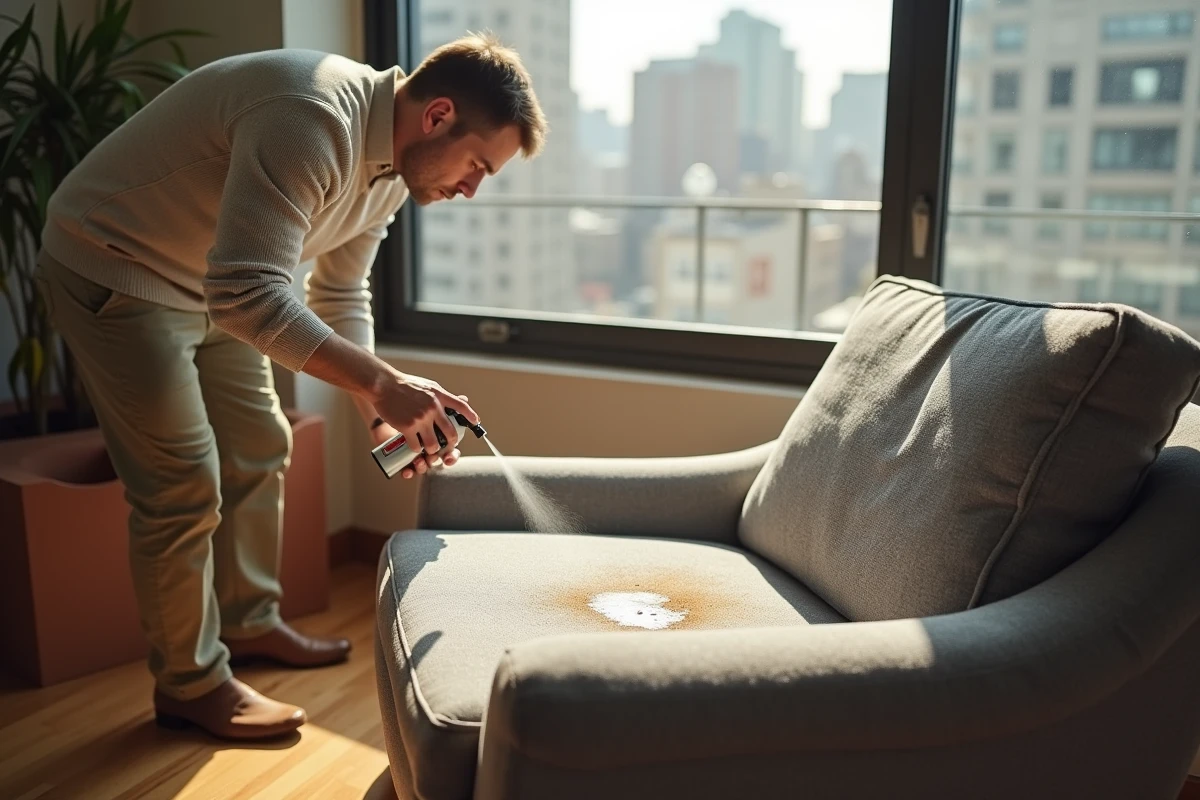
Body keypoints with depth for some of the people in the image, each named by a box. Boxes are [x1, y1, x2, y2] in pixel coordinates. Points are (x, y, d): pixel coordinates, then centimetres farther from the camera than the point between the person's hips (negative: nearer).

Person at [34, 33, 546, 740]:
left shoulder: (391, 165, -2)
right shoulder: (312, 120, -33)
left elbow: (340, 297, 5)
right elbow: (248, 295, -39)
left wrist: (384, 415, -5)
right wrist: (380, 382, -38)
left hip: (206, 281, 9)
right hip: (112, 272, -9)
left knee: (260, 449, 13)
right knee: (185, 484, -7)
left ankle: (248, 623, 31)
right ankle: (189, 683, 12)